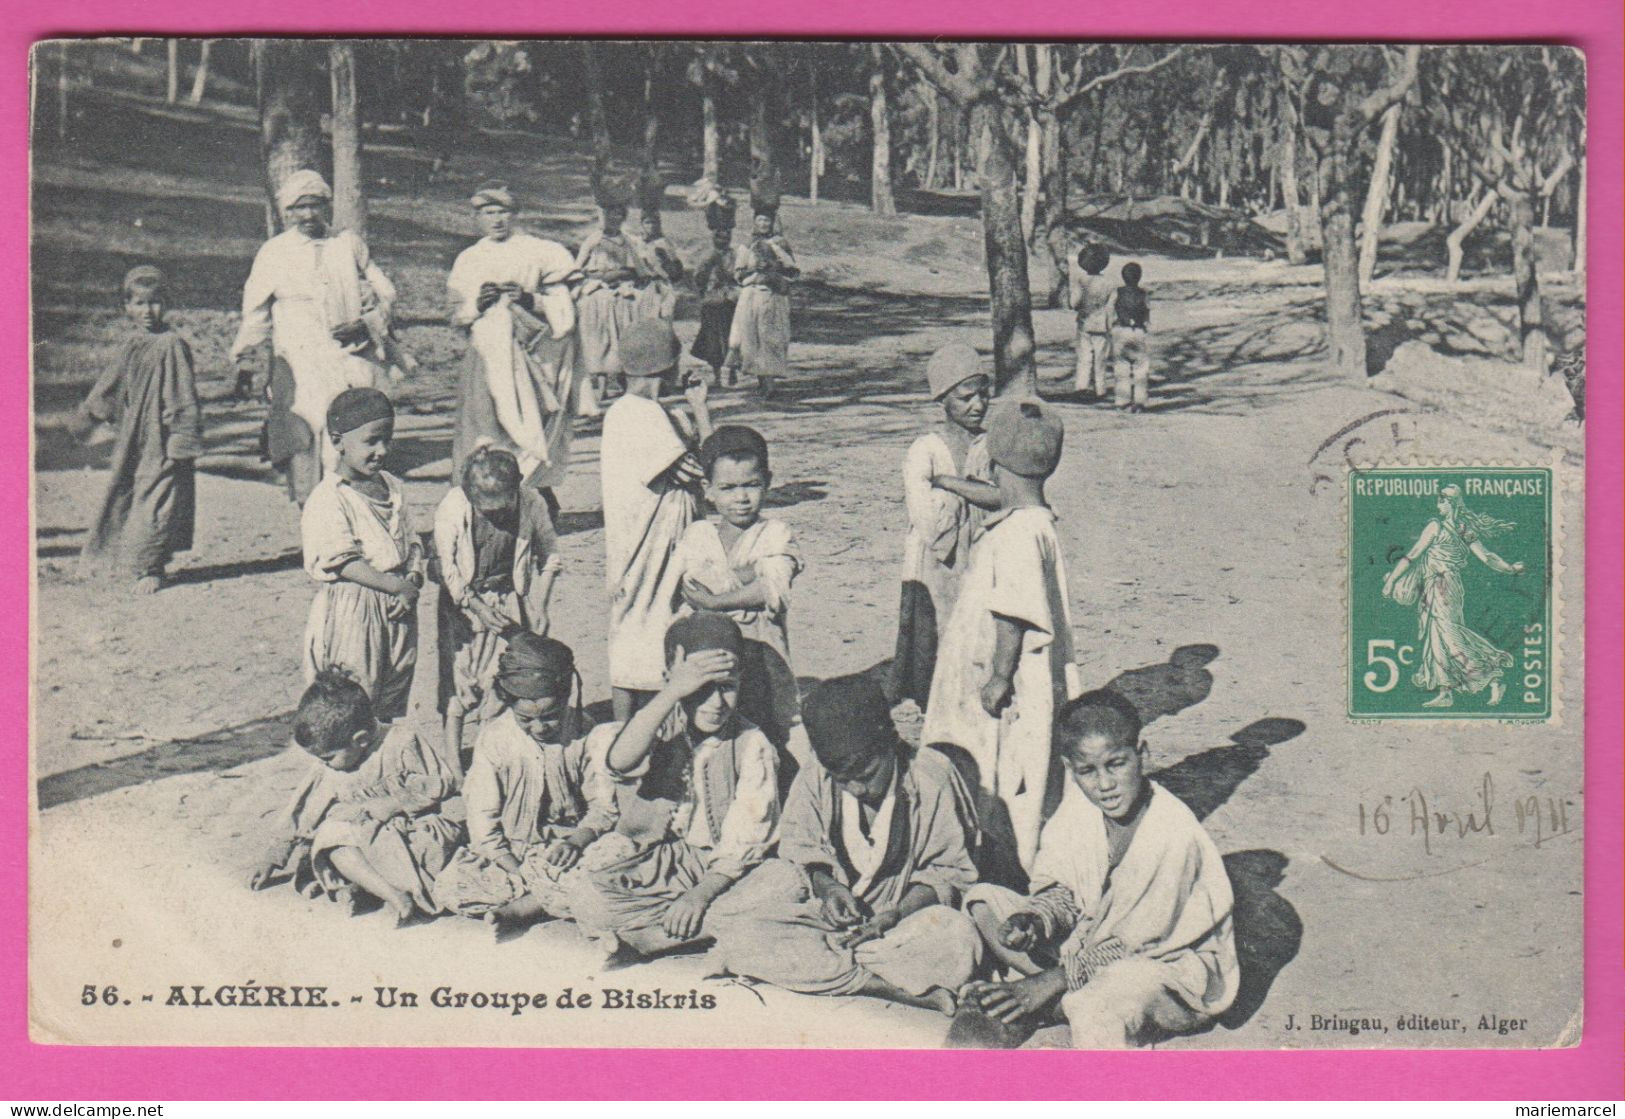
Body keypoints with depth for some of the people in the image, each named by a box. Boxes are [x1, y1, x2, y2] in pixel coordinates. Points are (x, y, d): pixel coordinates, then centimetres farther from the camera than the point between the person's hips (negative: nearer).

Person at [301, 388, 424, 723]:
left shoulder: (392, 486, 9)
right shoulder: (327, 499, -13)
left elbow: (411, 542, 11)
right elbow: (345, 564, -19)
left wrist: (413, 582, -9)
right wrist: (399, 586, -21)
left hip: (396, 610, 7)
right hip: (349, 611, -7)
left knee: (393, 701, 16)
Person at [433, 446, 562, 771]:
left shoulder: (531, 504, -14)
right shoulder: (452, 507, -18)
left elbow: (550, 558, 1)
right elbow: (445, 566, -13)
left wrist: (540, 606, -4)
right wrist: (477, 607, -20)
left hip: (510, 601, 1)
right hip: (463, 602, -1)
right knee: (458, 679, 0)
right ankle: (452, 765, 8)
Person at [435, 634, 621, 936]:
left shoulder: (584, 735, -6)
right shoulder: (493, 738, -6)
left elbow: (603, 804, -3)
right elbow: (482, 816, -6)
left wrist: (577, 841, -24)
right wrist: (516, 871, -17)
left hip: (563, 851, -1)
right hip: (508, 851, 1)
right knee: (449, 888, -24)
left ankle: (518, 910, -17)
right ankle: (539, 900, -16)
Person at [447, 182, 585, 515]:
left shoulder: (537, 252, 6)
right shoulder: (469, 260, 15)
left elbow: (562, 309, 4)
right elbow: (456, 316, 14)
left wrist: (530, 300, -13)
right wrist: (477, 304, -6)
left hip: (528, 355, -2)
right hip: (486, 358, 3)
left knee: (529, 431, -11)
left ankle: (544, 500, -1)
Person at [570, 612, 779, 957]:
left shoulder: (751, 745, -4)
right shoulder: (661, 727, -3)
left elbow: (745, 841, -7)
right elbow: (619, 762, -28)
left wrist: (702, 893, -22)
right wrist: (673, 692, -35)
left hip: (718, 871, 1)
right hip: (649, 862, 0)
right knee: (590, 901, -28)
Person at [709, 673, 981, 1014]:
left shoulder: (933, 776, -10)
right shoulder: (813, 781, -5)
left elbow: (949, 870, -5)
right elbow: (798, 850, 8)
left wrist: (896, 915, -21)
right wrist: (826, 887, -14)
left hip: (907, 912, -2)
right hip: (828, 914, 3)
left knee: (958, 939, -38)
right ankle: (879, 984, -33)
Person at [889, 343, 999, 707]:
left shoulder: (993, 446, 6)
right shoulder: (923, 451, -7)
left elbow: (1004, 496, -12)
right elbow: (930, 528, -16)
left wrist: (949, 482, -13)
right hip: (934, 573, -3)